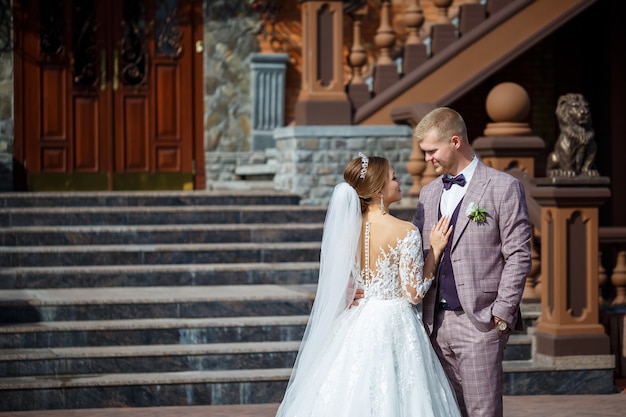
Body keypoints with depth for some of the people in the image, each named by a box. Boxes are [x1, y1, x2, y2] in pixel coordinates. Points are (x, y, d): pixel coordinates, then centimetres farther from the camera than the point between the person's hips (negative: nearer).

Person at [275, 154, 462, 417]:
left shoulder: (345, 227, 0)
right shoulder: (405, 232, -16)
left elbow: (342, 289, 6)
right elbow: (415, 293, -13)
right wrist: (436, 249, -6)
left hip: (355, 326, 6)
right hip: (394, 328, -6)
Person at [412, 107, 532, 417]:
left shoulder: (503, 187, -2)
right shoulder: (428, 193, 17)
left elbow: (518, 257, -6)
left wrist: (502, 314, -11)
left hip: (480, 322, -6)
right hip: (435, 322, 6)